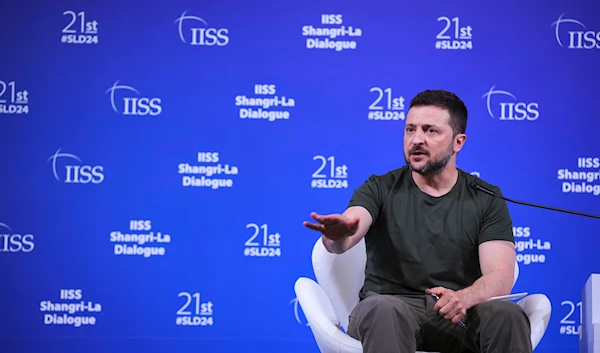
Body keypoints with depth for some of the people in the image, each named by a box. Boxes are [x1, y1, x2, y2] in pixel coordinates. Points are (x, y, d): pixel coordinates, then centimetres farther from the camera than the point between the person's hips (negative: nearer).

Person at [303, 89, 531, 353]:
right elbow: (344, 237, -16)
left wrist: (463, 298, -30)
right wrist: (337, 233, -42)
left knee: (507, 315, -33)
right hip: (386, 309, -1)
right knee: (386, 308, -38)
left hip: (456, 315, 1)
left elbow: (501, 276, -7)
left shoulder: (487, 199, 5)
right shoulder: (380, 189, 4)